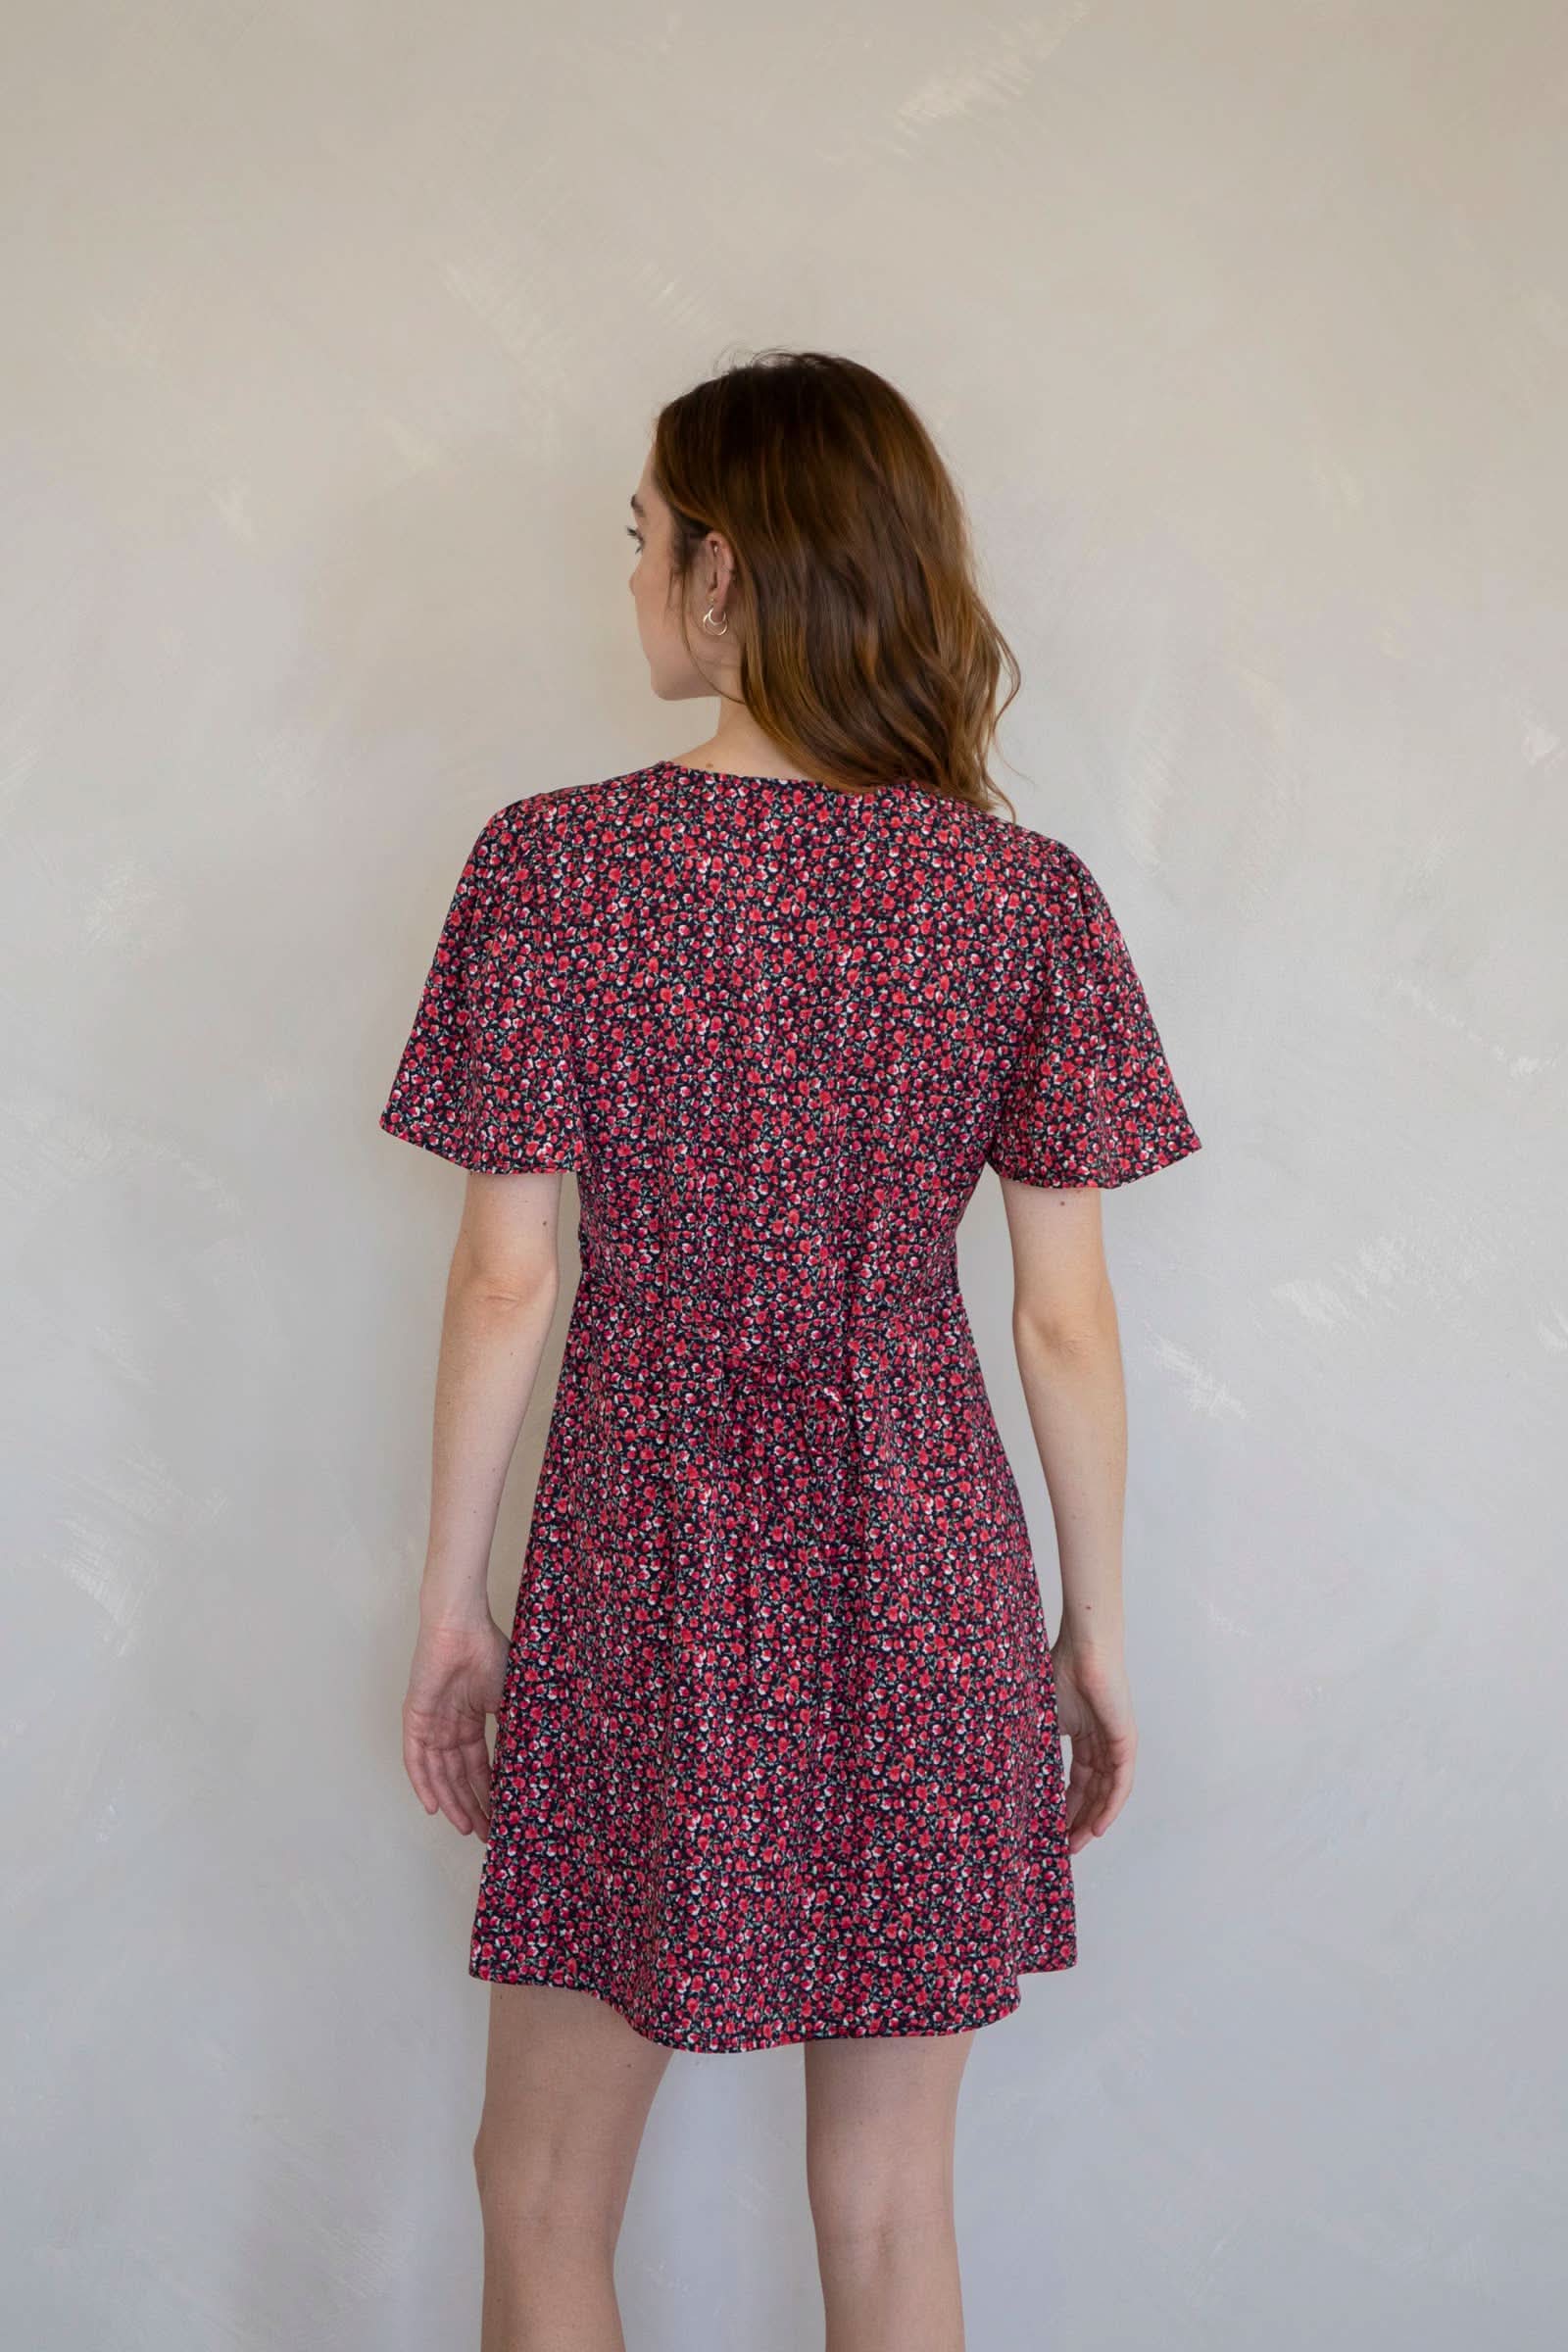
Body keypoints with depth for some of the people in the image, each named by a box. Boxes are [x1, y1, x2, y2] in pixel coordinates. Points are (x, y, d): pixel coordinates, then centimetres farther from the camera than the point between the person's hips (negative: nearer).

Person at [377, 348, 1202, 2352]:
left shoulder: (555, 865, -9)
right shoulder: (1027, 896, -4)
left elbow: (505, 1277, -7)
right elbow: (1065, 1312, -2)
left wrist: (450, 1597, 4)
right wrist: (1096, 1627, 9)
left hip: (644, 1580, -2)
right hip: (923, 1590, 2)